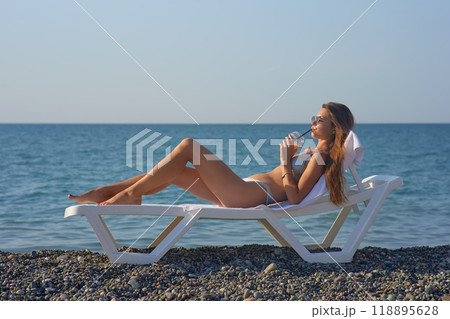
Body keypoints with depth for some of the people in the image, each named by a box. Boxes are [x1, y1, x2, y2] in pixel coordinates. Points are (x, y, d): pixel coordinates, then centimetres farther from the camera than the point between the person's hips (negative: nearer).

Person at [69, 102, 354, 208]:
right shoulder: (315, 152, 22)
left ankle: (131, 193, -10)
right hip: (243, 195, 10)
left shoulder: (322, 157, -6)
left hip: (251, 194, -10)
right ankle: (102, 193, 6)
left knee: (188, 146, -15)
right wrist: (288, 159, 15)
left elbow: (295, 198, -17)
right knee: (176, 172, 5)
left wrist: (285, 162, -14)